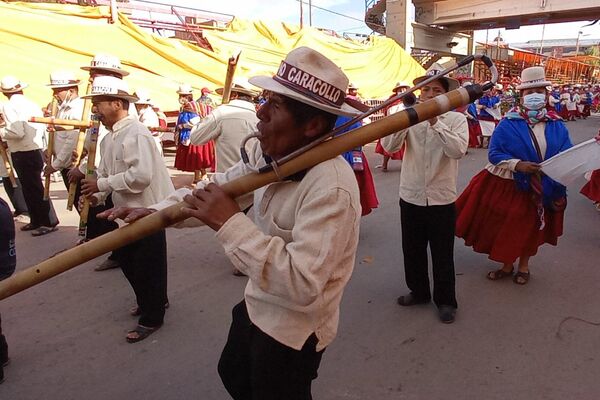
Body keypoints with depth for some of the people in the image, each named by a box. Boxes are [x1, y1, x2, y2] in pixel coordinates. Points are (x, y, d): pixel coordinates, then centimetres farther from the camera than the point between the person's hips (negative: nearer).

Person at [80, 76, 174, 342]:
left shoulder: (135, 133, -20)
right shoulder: (109, 138, 9)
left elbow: (141, 175, -29)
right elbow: (105, 172, 12)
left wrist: (101, 184, -22)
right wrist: (98, 196, -7)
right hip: (128, 211, 9)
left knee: (148, 265, 4)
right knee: (128, 261, 21)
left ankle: (151, 318, 21)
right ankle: (148, 301, 42)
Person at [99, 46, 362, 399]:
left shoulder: (330, 188, -34)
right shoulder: (269, 152, -9)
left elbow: (303, 285, -39)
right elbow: (221, 188, 5)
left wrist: (231, 223, -38)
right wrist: (157, 211, -5)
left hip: (293, 330, -8)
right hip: (256, 307, 8)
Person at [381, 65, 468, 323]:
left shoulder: (456, 119, -4)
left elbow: (458, 150, -22)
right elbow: (389, 146, -13)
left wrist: (435, 122, -26)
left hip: (441, 199, -2)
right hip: (410, 197, 3)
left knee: (442, 255, 10)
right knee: (412, 251, 17)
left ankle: (445, 300, 29)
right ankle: (418, 291, 39)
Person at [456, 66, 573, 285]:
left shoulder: (557, 125, -2)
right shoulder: (509, 123, -10)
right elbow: (494, 153, -13)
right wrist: (518, 164, -26)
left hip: (542, 189, 2)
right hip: (509, 185, -2)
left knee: (531, 227, 16)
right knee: (506, 226, 10)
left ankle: (524, 265, 39)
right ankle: (507, 264, 34)